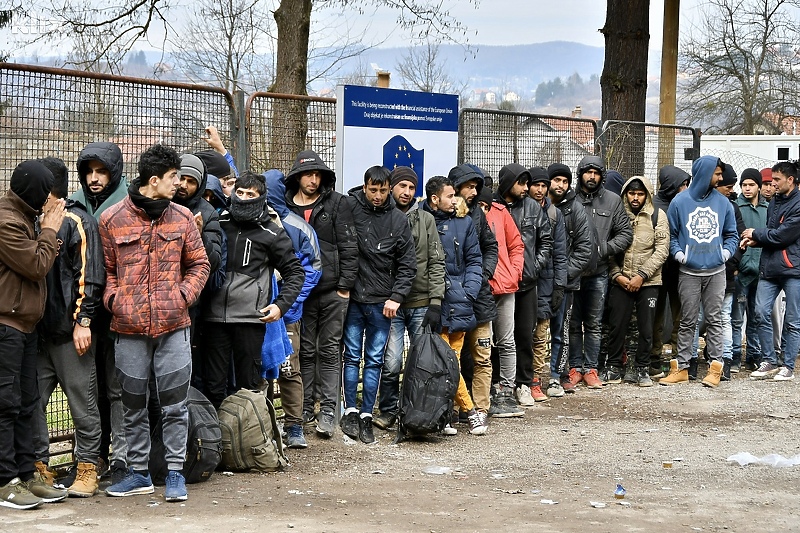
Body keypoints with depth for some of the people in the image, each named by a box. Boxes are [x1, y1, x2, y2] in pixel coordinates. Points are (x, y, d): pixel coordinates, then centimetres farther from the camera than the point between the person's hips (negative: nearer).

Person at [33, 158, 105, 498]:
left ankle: (87, 470, 6)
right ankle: (39, 467, 14)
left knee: (83, 403, 0)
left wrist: (83, 320, -16)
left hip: (70, 332, -7)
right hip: (36, 331, 7)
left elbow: (90, 276, -11)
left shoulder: (78, 222, -5)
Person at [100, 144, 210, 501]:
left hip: (173, 325, 1)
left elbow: (199, 264, 12)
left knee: (174, 404, 2)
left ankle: (175, 473, 11)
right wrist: (114, 300, -7)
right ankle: (138, 473, 20)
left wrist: (184, 296, -2)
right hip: (129, 327, 0)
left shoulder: (182, 218, 6)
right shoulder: (112, 219, 1)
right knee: (133, 405, 9)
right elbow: (106, 269, 8)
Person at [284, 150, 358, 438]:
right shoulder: (285, 206, 5)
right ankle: (304, 408, 16)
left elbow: (349, 246, -1)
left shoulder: (336, 204, 2)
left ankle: (328, 410, 3)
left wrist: (345, 285, -5)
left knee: (330, 350, 2)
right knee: (305, 351, 8)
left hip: (332, 291, -1)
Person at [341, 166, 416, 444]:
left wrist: (396, 297, -3)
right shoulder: (350, 208, -2)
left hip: (382, 301, 1)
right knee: (352, 356, 3)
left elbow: (407, 263, 5)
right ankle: (351, 411, 12)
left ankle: (367, 415, 10)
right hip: (353, 297, -1)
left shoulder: (398, 219, 3)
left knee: (375, 360, 4)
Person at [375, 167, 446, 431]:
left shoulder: (426, 219, 8)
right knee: (391, 363, -7)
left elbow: (436, 262, 5)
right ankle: (388, 411, 10)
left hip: (421, 304, 2)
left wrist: (435, 302, -3)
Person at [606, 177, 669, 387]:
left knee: (646, 328, 3)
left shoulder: (657, 216, 1)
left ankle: (643, 369, 15)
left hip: (648, 282, -1)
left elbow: (662, 249, -5)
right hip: (621, 281, 1)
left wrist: (641, 275, -11)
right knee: (617, 326, 3)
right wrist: (617, 275, -7)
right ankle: (614, 367, 16)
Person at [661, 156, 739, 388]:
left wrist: (727, 251, -2)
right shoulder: (680, 201, 0)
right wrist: (678, 253, -8)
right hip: (689, 272, -1)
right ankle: (681, 366, 10)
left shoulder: (723, 203, 6)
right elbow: (671, 234, 6)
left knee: (714, 320, 4)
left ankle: (716, 366, 7)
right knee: (688, 322, 5)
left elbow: (731, 234, 15)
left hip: (716, 272, 2)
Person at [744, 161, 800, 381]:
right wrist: (756, 240, -1)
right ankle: (769, 362, 11)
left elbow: (782, 235, -15)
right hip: (769, 268, 7)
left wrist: (756, 234, -3)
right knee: (762, 314, 0)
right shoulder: (774, 202, 15)